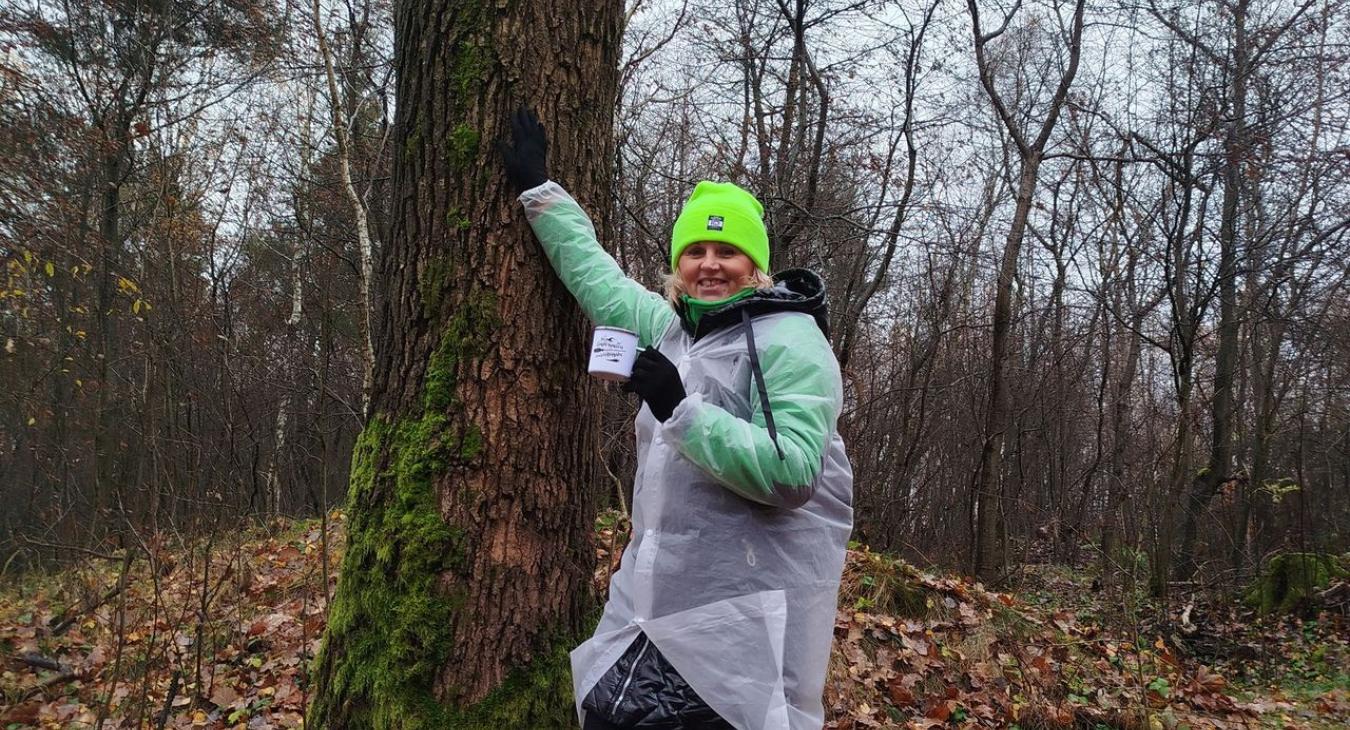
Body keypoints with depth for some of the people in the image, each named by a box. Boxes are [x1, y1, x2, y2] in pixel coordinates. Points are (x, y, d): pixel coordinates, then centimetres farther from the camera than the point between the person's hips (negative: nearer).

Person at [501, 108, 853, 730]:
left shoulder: (790, 341, -11)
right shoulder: (671, 328, 12)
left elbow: (792, 472, -22)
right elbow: (596, 277, 25)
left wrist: (680, 409, -25)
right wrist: (537, 189, 26)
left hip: (750, 606, -8)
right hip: (661, 593, 8)